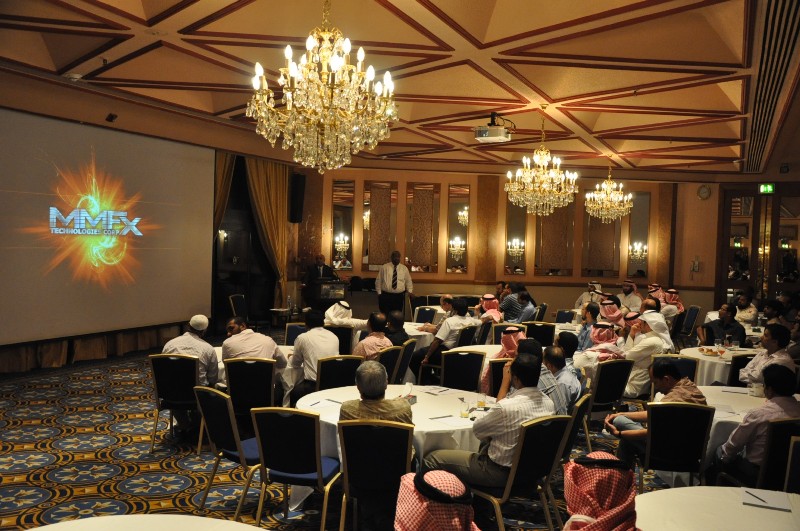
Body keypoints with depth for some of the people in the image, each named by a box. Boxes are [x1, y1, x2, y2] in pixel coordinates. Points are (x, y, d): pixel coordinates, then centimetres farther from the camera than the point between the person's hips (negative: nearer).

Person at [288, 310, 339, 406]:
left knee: (293, 393, 23)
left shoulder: (302, 338, 0)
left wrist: (291, 357, 35)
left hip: (313, 386, -5)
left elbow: (295, 364, 11)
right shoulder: (334, 337, 10)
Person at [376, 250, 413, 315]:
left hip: (400, 296, 1)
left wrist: (410, 291, -2)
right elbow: (378, 281, 6)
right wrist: (379, 293, 2)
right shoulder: (384, 267, 3)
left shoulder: (404, 268, 8)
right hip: (386, 295, -1)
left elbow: (408, 281, 13)